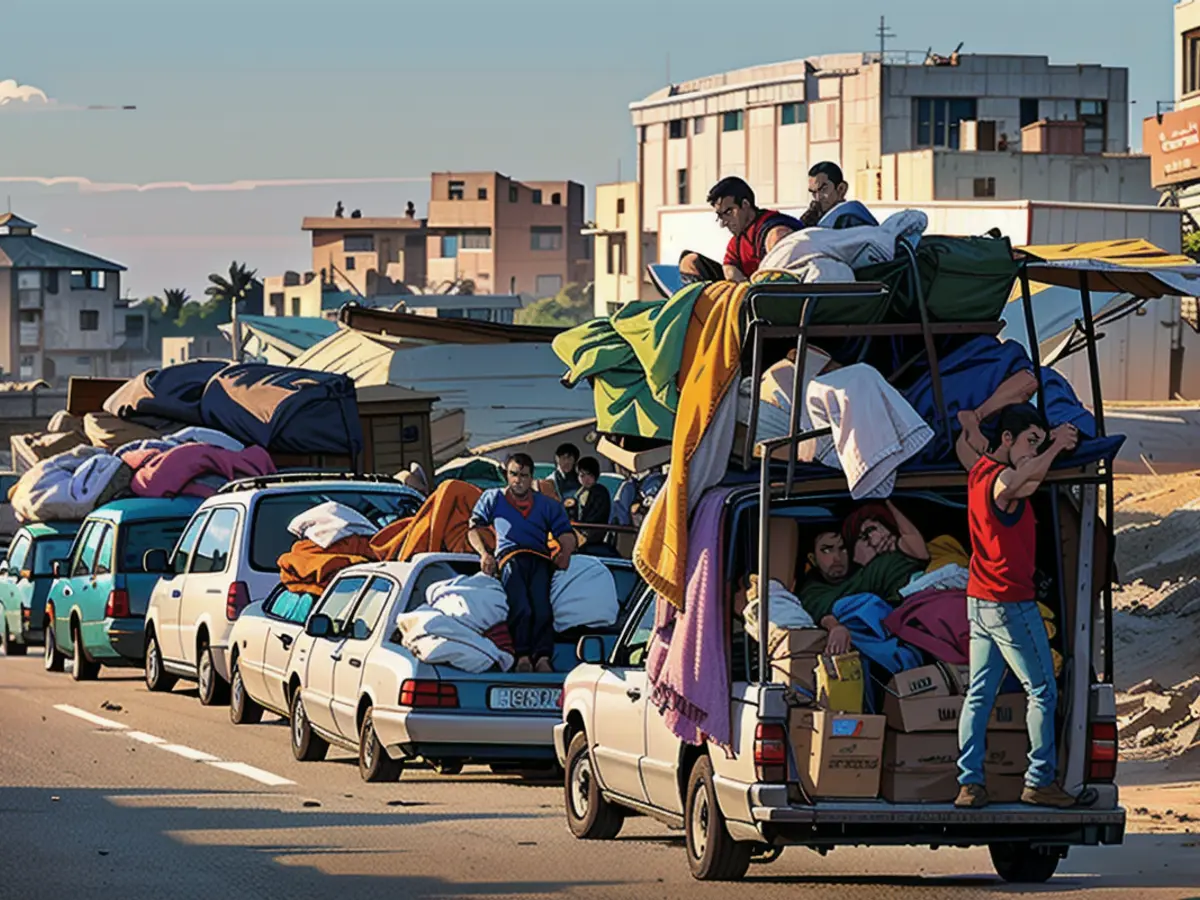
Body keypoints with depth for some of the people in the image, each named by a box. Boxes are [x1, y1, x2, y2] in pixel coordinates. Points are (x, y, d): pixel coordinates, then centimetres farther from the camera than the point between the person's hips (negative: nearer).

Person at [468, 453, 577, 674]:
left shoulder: (548, 505, 30)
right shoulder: (493, 498, 29)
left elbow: (566, 535, 19)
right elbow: (474, 529, 21)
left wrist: (565, 552, -5)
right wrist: (484, 553, 0)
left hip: (540, 559, 1)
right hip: (509, 558, -1)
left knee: (542, 609, -29)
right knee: (521, 609, -31)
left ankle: (543, 657, -42)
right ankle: (522, 657, -39)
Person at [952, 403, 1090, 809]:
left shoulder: (979, 470, 10)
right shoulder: (1002, 481, -18)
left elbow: (964, 445, 32)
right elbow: (1028, 479, -40)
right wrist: (1056, 445, -27)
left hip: (979, 602, 9)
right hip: (1012, 604, -9)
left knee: (979, 693, 7)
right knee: (1042, 692, 0)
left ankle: (970, 782, 3)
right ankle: (1040, 782, 2)